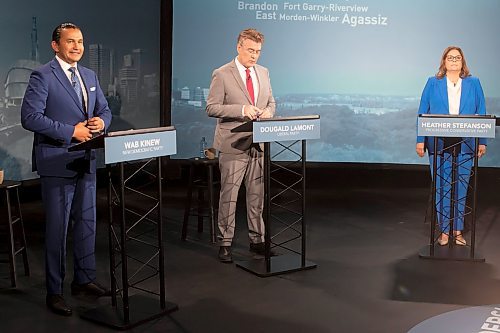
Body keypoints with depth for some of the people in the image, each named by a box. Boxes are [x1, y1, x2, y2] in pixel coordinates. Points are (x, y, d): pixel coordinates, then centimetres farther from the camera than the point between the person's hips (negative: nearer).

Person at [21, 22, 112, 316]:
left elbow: (105, 110, 19)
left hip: (86, 160, 7)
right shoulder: (43, 76, -9)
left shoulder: (90, 76, 13)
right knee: (57, 227, 0)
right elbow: (30, 117, -17)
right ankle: (54, 292, 11)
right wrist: (71, 131, -19)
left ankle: (84, 280, 28)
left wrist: (101, 122, -5)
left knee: (87, 222, 14)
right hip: (57, 162, -7)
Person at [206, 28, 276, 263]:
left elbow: (271, 101, 21)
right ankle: (225, 243, 8)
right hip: (233, 144, -5)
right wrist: (241, 110, -20)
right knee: (229, 195, -1)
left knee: (257, 195, 11)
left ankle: (257, 239, 21)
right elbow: (211, 108, -9)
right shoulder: (222, 75, -6)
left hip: (258, 143, 5)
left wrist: (268, 111, -3)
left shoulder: (263, 73, 12)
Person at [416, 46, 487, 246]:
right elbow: (423, 113, 3)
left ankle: (458, 230, 16)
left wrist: (482, 141, -1)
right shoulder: (433, 84, 6)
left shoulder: (473, 84, 9)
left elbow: (482, 114, 7)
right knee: (441, 187, 1)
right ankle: (444, 231, 10)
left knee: (461, 188, 6)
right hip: (439, 144, -1)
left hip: (465, 145, 1)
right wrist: (421, 140, -4)